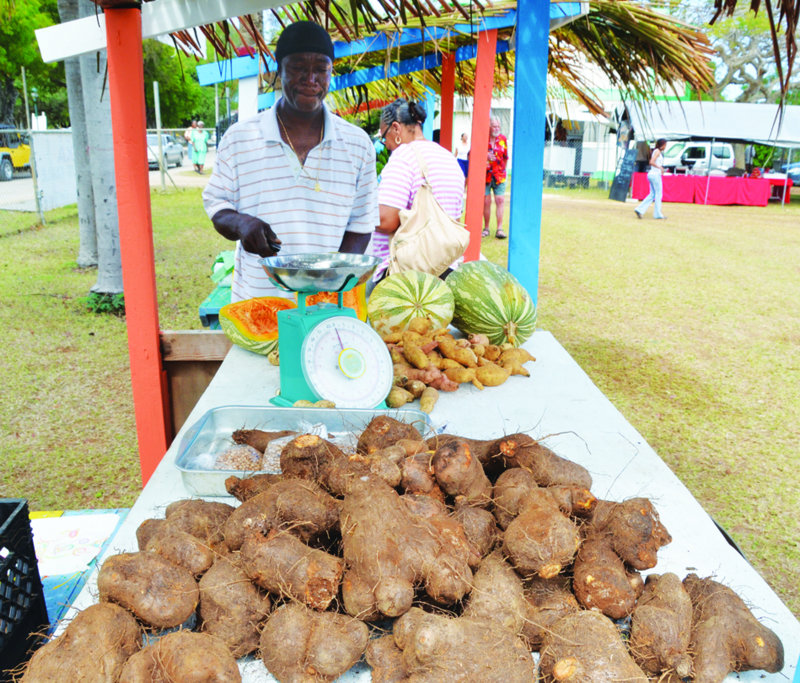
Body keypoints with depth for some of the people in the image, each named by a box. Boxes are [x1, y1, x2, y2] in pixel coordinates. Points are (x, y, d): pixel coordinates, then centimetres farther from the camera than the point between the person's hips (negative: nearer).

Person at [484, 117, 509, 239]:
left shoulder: (503, 139, 5)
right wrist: (484, 157, -15)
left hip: (499, 175, 2)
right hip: (485, 175, -2)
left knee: (500, 200, -6)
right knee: (486, 202, 0)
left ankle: (499, 229, -5)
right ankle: (486, 228, 12)